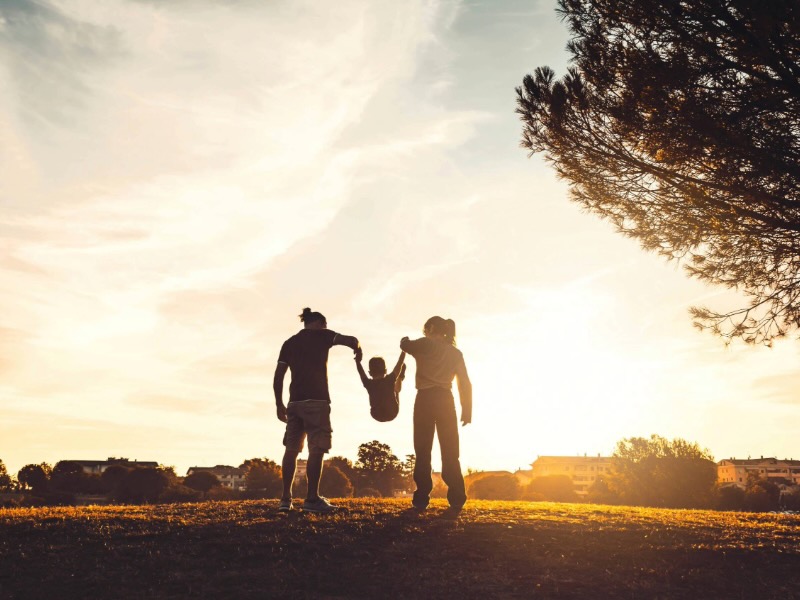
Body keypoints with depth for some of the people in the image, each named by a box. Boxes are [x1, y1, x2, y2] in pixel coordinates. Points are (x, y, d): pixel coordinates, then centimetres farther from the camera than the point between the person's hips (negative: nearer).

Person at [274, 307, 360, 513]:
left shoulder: (289, 343, 17)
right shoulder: (321, 335, 6)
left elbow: (278, 376, 11)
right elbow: (350, 340, -6)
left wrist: (279, 404, 15)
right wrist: (357, 349, 16)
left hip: (294, 401, 5)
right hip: (317, 400, -5)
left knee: (291, 449, 6)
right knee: (317, 449, -6)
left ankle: (286, 499, 4)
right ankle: (312, 499, -11)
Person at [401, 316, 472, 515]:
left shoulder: (426, 344, 2)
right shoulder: (456, 353, 13)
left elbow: (405, 345, 15)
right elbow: (465, 383, 7)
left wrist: (406, 340, 39)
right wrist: (467, 410, 8)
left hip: (426, 400, -3)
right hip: (446, 401, 3)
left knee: (423, 450, 0)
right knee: (450, 452, 3)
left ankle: (421, 500, -3)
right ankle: (457, 499, -5)